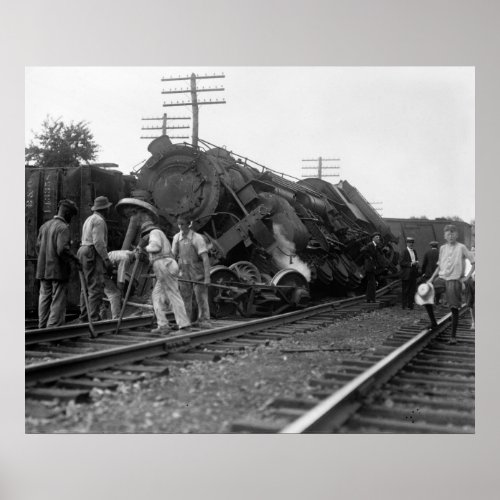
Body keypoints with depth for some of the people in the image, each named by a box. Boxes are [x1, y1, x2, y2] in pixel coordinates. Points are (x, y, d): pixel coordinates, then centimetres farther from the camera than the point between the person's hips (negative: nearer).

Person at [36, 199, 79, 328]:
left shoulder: (44, 226, 10)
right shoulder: (63, 227, -13)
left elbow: (38, 246, 12)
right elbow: (63, 249, -22)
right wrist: (75, 259, -8)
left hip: (43, 270, 7)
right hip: (58, 270, -7)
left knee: (44, 299, 14)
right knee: (58, 302, -1)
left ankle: (42, 328, 20)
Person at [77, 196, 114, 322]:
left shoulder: (89, 219, 21)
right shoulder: (99, 220, -10)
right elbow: (98, 242, -20)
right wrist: (107, 260, -21)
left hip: (84, 253, 10)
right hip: (93, 256, -10)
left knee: (87, 288, 11)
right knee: (96, 288, -12)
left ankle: (84, 316, 14)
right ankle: (94, 318, -16)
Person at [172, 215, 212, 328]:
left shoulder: (198, 238, -18)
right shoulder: (177, 237, 0)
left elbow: (205, 258, -22)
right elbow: (173, 256, 9)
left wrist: (207, 277, -27)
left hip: (198, 273, -4)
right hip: (184, 273, 4)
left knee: (201, 297, -6)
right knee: (185, 297, 5)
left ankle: (204, 320, 3)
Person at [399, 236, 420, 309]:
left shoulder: (414, 251, 15)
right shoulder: (404, 252, -8)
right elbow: (401, 262, -13)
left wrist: (416, 263, 3)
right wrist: (410, 263, -18)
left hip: (413, 273, 7)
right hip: (406, 274, -7)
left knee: (413, 290, 6)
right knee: (405, 290, -1)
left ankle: (410, 304, 12)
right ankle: (404, 305, 5)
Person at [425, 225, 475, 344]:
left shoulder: (461, 248, -4)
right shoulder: (443, 248, 10)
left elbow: (474, 262, -4)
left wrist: (467, 276, -8)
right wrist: (432, 278, 9)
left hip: (455, 281, -4)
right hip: (442, 278, 4)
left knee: (454, 309, -4)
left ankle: (453, 336, 5)